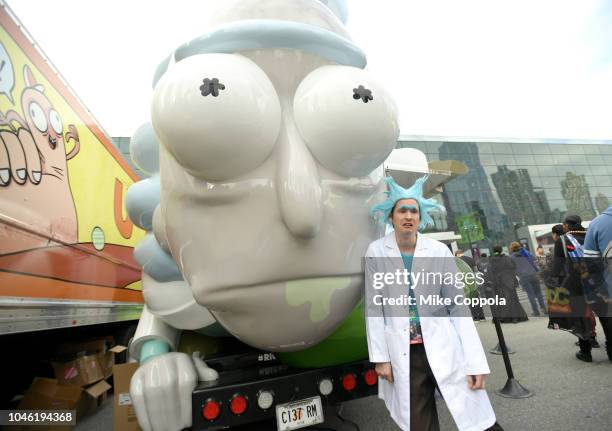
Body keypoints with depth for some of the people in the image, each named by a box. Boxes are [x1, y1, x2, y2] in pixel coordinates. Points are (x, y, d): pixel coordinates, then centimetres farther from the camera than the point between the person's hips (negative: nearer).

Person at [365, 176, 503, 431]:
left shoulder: (440, 251, -4)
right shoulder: (376, 252, -5)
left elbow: (458, 306, -2)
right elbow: (374, 307, -1)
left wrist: (475, 362, -5)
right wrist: (381, 357, -2)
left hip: (444, 347, 0)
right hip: (404, 354, 0)